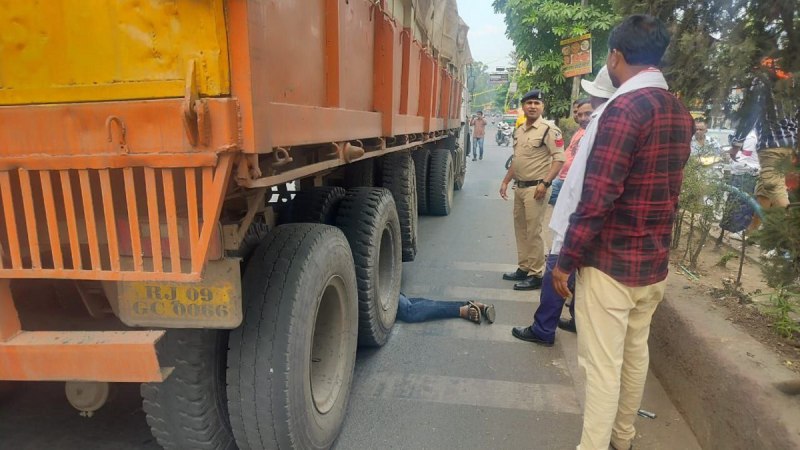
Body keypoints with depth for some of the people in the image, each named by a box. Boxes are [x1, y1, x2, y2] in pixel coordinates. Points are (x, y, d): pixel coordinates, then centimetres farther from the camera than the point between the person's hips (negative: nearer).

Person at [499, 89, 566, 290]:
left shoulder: (549, 130, -10)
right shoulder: (519, 130, 13)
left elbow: (559, 159, -15)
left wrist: (545, 183, -24)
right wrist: (505, 181, 18)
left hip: (535, 188, -8)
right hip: (519, 187, 8)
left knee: (533, 232, -5)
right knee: (520, 229, 14)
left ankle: (536, 275, 4)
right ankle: (523, 268, 26)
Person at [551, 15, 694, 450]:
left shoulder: (625, 108, -18)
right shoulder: (680, 113, 8)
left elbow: (596, 199, -22)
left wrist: (566, 260, -15)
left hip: (610, 263, -8)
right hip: (655, 263, 8)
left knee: (602, 365, 2)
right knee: (635, 353, 20)